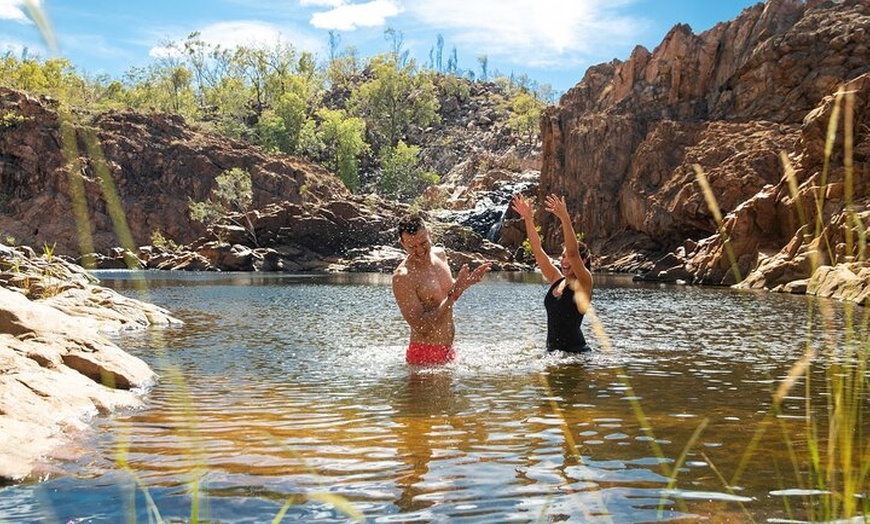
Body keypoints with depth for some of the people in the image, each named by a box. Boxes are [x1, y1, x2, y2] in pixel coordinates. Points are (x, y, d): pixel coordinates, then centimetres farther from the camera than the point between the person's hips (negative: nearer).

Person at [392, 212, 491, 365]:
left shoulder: (440, 254, 2)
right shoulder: (402, 277, -20)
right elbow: (420, 327, -24)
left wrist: (465, 282, 0)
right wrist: (453, 295, -26)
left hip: (448, 349, 7)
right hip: (425, 354, -7)